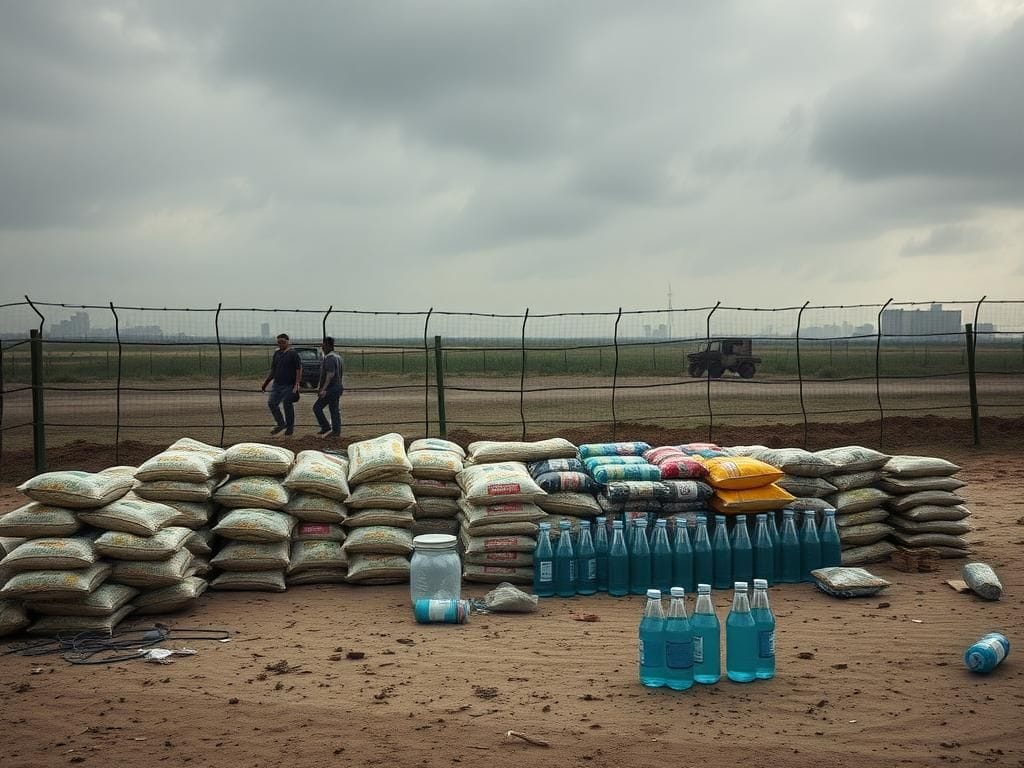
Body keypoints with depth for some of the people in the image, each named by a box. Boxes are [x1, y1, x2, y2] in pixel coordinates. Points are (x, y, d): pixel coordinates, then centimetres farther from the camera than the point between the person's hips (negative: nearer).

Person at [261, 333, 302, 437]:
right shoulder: (277, 354, 13)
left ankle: (290, 427, 14)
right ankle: (281, 424, 13)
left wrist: (297, 384, -20)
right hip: (277, 384, 6)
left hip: (289, 385, -6)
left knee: (287, 404, -3)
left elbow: (299, 369, -12)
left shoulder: (293, 354, -7)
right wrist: (266, 383, 17)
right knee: (271, 402, -2)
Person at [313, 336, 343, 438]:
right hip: (337, 387, 10)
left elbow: (330, 374, -25)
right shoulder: (337, 356, 15)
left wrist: (324, 389, -26)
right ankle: (336, 432, 9)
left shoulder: (330, 358, -17)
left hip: (330, 388, -10)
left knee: (317, 407, -3)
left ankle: (326, 428, -4)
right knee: (335, 410, 10)